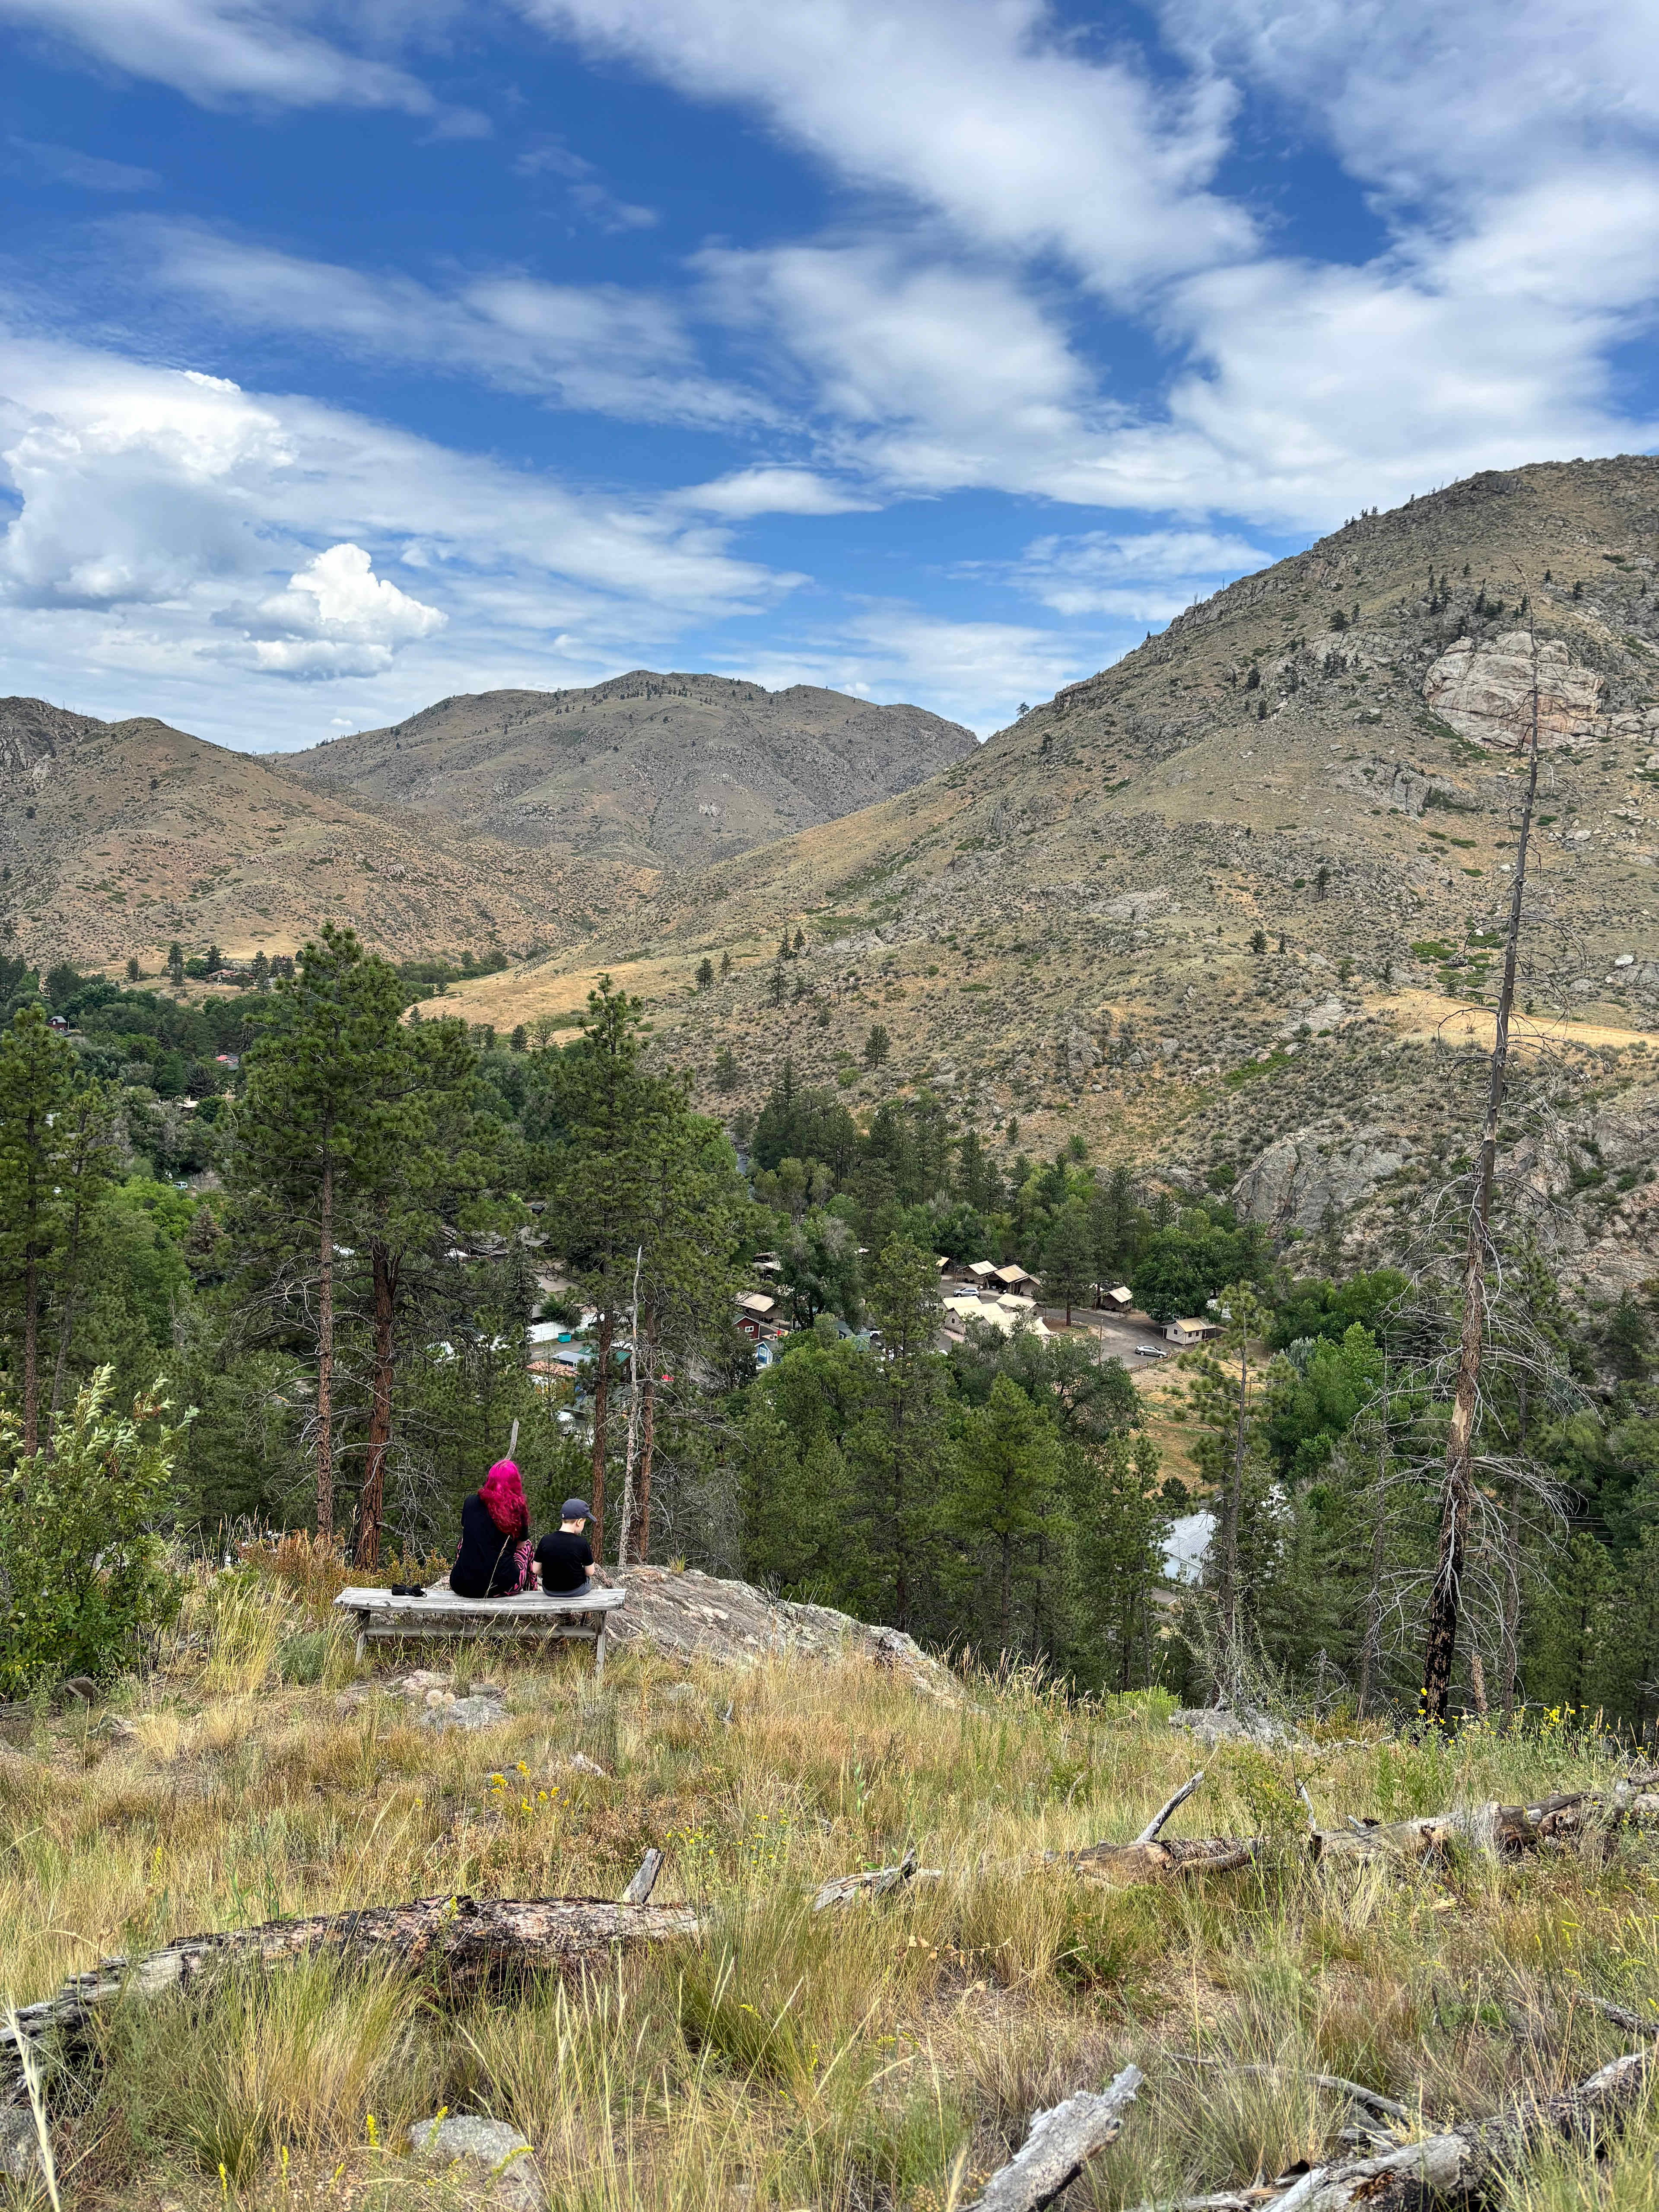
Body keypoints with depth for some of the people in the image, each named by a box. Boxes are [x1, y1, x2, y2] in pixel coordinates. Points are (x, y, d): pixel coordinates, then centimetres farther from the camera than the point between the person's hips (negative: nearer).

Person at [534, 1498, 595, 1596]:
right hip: (576, 1591, -2)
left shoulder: (546, 1541, -14)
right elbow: (590, 1572, -10)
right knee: (588, 1581, 31)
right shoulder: (582, 1543, -20)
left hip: (550, 1591, 2)